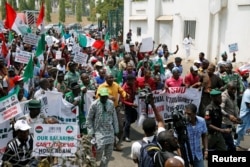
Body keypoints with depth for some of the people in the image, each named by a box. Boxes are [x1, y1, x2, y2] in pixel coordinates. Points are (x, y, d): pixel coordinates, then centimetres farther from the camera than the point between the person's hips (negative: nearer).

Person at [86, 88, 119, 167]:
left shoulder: (111, 103, 3)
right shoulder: (94, 104, -9)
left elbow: (114, 117, 10)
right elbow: (89, 119, -3)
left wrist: (116, 130, 9)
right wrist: (91, 132, -7)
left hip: (110, 131, 4)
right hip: (99, 131, -4)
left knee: (108, 152, 6)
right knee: (100, 148, -17)